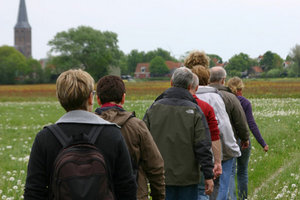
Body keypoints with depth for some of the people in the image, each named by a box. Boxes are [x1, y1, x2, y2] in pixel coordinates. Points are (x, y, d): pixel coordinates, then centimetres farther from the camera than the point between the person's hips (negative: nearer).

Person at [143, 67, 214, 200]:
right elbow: (203, 147, -10)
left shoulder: (154, 107, 1)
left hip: (160, 175, 2)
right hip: (187, 178, -2)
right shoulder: (194, 110, -6)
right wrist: (208, 176, -6)